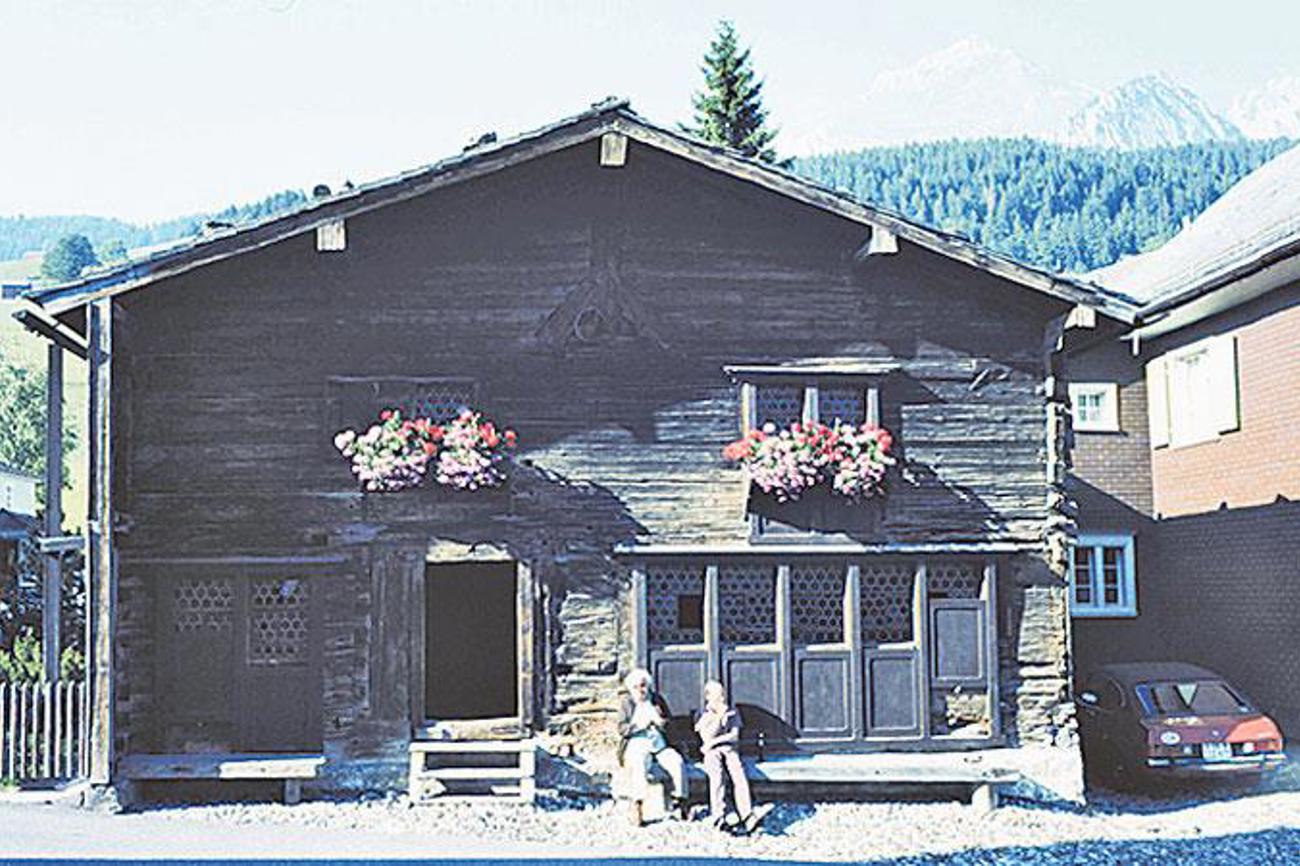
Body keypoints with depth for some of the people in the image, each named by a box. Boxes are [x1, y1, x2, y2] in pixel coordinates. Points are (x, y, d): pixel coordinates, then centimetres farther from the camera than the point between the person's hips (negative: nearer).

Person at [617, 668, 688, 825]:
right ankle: (637, 803, -41)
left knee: (678, 762, -26)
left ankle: (679, 801, -23)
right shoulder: (627, 703, 10)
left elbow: (670, 723, 14)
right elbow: (621, 729, 0)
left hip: (660, 745, 3)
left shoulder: (657, 700, 15)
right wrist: (638, 725, -17)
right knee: (639, 765, -36)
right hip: (637, 746, -2)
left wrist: (660, 722, -9)